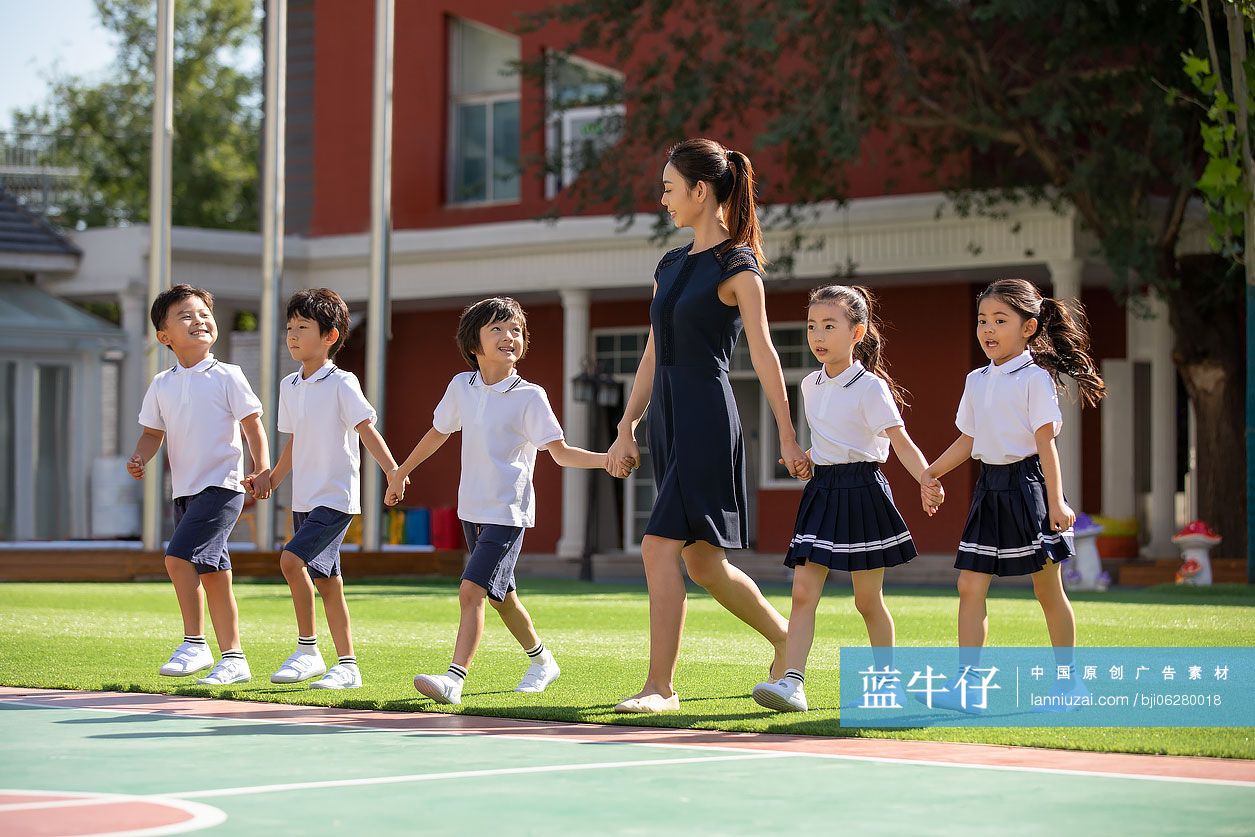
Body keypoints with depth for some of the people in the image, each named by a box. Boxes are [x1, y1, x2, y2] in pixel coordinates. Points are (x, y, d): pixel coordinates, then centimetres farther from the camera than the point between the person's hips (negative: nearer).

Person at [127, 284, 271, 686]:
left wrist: (262, 470, -13)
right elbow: (152, 432, 15)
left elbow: (253, 425, -3)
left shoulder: (227, 377, -4)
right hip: (185, 490, 6)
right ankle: (233, 658, 18)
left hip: (222, 486, -6)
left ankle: (194, 643, -12)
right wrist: (139, 459, -5)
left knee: (178, 556, -21)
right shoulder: (161, 385, 9)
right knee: (211, 572, 10)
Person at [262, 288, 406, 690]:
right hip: (304, 499, 8)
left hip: (336, 496, -8)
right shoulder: (289, 386, 11)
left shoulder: (341, 383, -10)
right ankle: (347, 665, 14)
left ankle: (307, 649, -10)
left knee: (292, 559, -22)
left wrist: (393, 471, -28)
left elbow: (366, 428, -17)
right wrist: (271, 480, 22)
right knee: (326, 581, 9)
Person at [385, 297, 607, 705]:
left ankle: (454, 678, -24)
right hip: (472, 509, 6)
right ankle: (541, 660, 40)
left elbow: (561, 453, -7)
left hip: (507, 512, -6)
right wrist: (401, 472, 26)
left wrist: (608, 459, -21)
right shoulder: (461, 386, 4)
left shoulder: (529, 396, -10)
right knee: (500, 594, 19)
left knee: (471, 590, -20)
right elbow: (438, 432, 19)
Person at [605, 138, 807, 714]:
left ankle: (660, 685, -10)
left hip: (707, 417, -8)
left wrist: (787, 437, -10)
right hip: (666, 418, 8)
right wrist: (627, 430, 14)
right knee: (702, 564, 11)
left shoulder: (737, 266, -6)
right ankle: (785, 638, 30)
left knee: (660, 547, -15)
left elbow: (763, 353, -9)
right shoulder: (670, 266, 16)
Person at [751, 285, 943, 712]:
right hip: (821, 491, 6)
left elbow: (900, 440, -20)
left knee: (868, 599, 5)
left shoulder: (870, 388, -11)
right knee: (804, 592, -7)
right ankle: (792, 682, -14)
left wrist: (927, 480, -34)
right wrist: (809, 457, 9)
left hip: (862, 491, -6)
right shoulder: (811, 385, 9)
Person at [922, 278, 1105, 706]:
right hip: (989, 488, 6)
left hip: (1027, 483, -6)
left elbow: (1045, 441, -13)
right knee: (970, 586, -4)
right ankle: (967, 679, -5)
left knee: (1048, 590, 4)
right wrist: (930, 473, 16)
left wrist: (1056, 500, -17)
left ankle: (1068, 678, 16)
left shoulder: (1035, 378, -8)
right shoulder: (976, 381, 11)